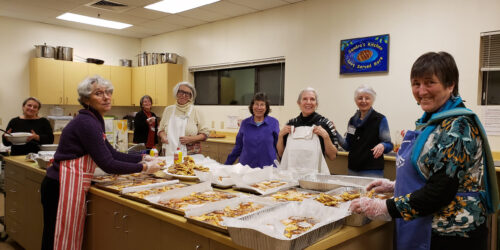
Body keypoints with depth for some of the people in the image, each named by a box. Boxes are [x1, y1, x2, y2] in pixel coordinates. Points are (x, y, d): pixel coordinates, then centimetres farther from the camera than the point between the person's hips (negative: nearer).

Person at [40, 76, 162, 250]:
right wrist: (144, 168, -13)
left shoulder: (94, 120, 12)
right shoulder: (87, 123, -19)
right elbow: (108, 165, -21)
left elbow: (112, 154, 17)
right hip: (62, 188, -9)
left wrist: (142, 157, 10)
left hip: (71, 187, 9)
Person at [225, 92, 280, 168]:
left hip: (267, 168, -1)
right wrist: (226, 165, 10)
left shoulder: (273, 122, -1)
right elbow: (238, 147, 10)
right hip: (246, 166, 2)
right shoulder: (245, 123, 4)